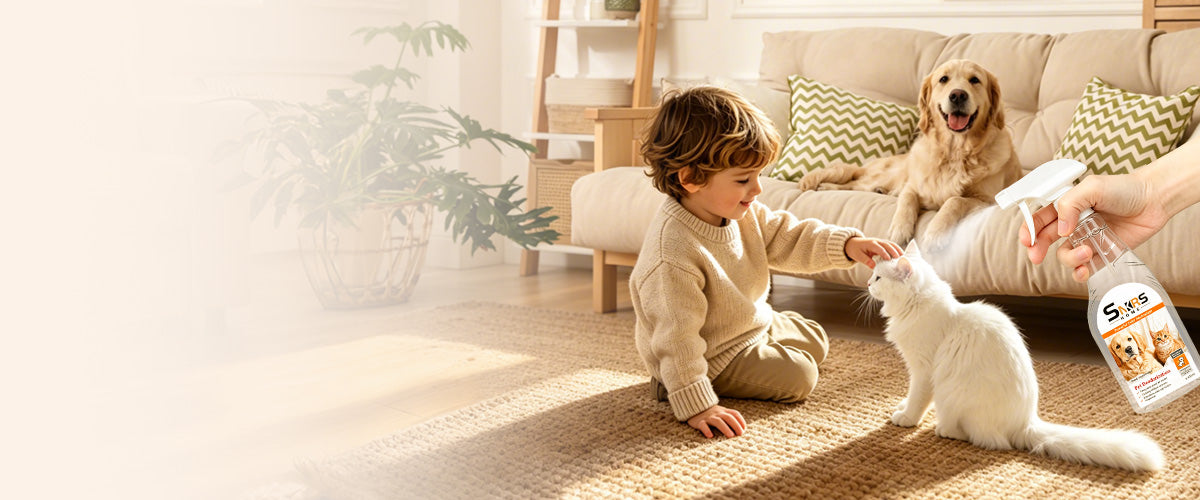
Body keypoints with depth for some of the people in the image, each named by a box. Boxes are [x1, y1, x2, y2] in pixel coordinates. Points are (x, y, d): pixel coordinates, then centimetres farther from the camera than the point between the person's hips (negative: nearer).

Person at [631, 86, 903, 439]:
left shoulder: (742, 212, -12)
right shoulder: (673, 255, -39)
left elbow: (788, 240, -2)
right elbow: (676, 339, -37)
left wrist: (847, 244, -18)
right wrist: (696, 406, -36)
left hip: (754, 323, 9)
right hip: (716, 355, -9)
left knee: (815, 340, 24)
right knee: (798, 376, -10)